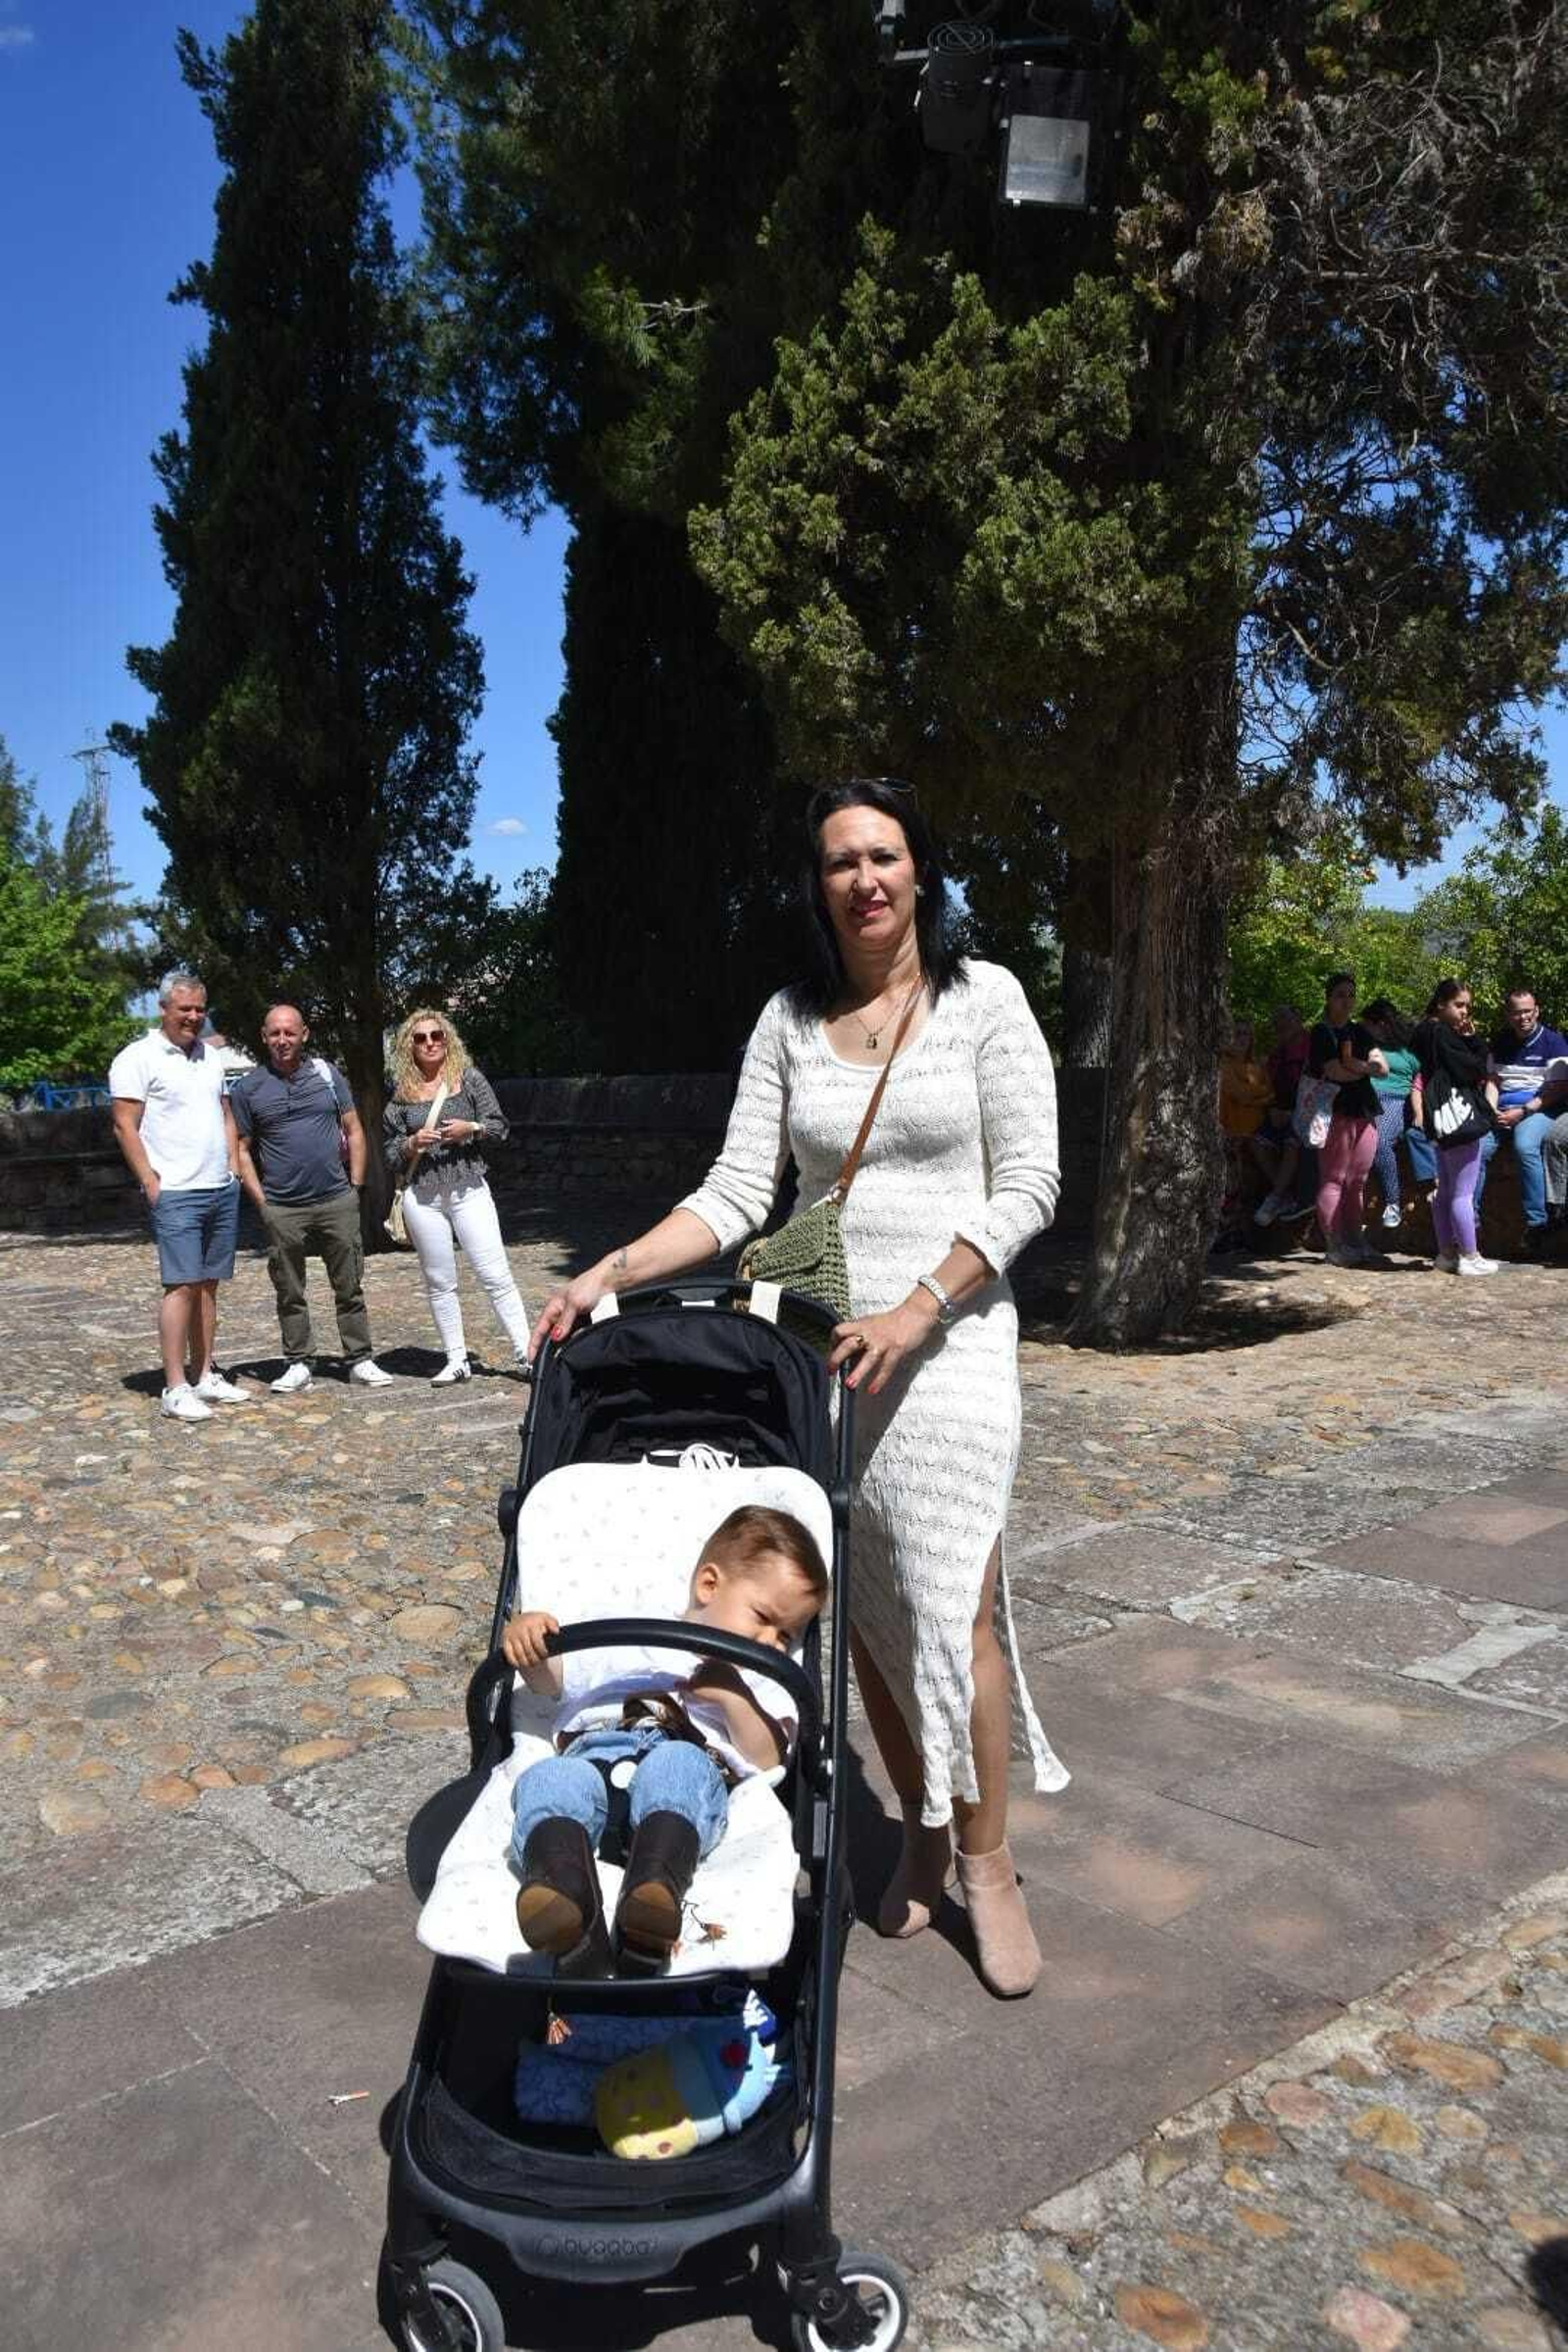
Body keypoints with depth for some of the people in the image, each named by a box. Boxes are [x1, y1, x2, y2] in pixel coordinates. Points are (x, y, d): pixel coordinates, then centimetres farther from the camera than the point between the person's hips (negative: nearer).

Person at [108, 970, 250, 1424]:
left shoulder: (210, 1057, 16)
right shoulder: (138, 1058, -5)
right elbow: (125, 1127, -9)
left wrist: (234, 1168, 12)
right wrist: (151, 1183, -13)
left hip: (222, 1191, 7)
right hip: (176, 1194, -7)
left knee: (207, 1285, 9)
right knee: (182, 1286, -10)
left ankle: (204, 1376, 15)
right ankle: (175, 1388, -6)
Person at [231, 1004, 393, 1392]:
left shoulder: (327, 1073, 7)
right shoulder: (248, 1088, 3)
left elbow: (354, 1131, 9)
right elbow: (241, 1150, 5)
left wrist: (355, 1186, 3)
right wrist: (261, 1201, -2)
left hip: (337, 1202, 1)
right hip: (282, 1210, -1)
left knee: (350, 1287, 5)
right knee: (289, 1292, 7)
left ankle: (360, 1360, 13)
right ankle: (297, 1364, 17)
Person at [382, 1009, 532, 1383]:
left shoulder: (469, 1079, 3)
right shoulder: (400, 1092, 6)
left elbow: (500, 1127, 5)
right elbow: (389, 1153, 10)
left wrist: (471, 1129, -13)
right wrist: (412, 1144, -10)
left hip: (469, 1190, -2)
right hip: (422, 1197, 2)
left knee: (496, 1275, -5)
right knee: (439, 1282, 7)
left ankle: (526, 1354, -1)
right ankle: (456, 1360, 16)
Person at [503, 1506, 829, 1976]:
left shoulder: (762, 1689, 32)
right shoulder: (629, 1638, 34)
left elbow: (767, 1759, 14)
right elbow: (550, 1677, 25)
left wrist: (733, 1699, -1)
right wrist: (523, 1637, 4)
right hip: (592, 1752, 1)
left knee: (675, 1766, -37)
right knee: (548, 1779, -33)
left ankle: (655, 1892, -62)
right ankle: (568, 1908, -59)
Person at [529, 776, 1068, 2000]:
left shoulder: (984, 996, -2)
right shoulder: (790, 1017, 6)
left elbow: (1028, 1184, -6)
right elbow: (737, 1192, 2)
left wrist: (915, 1312, -14)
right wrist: (608, 1273, -10)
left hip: (947, 1337, -3)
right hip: (823, 1342, 3)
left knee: (953, 1608, -4)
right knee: (864, 1611, 9)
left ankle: (988, 1864, 16)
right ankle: (921, 1832, 29)